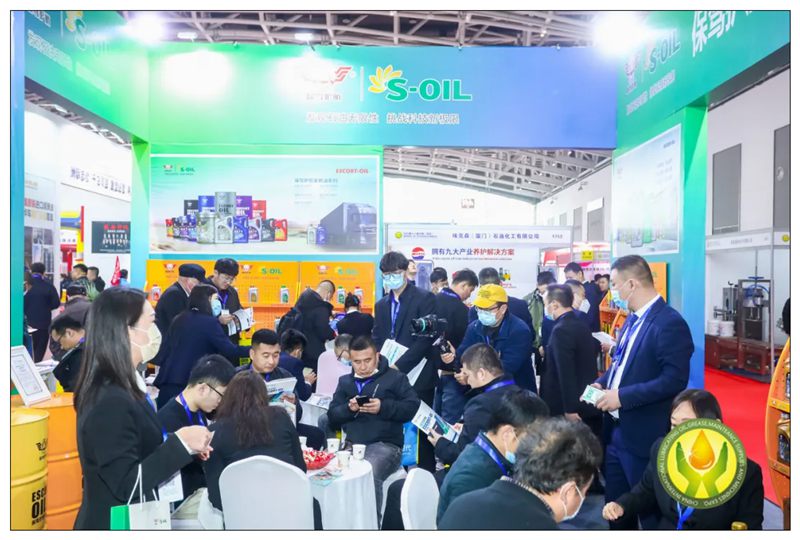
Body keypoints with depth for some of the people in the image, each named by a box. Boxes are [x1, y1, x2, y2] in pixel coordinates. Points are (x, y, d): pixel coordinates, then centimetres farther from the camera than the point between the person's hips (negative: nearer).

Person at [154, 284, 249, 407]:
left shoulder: (179, 319, 13)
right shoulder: (209, 322, -7)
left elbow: (164, 350, 16)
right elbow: (228, 350, -9)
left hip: (167, 383, 7)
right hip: (190, 385, -6)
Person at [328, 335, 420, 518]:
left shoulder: (395, 377, 10)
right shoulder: (345, 381, 22)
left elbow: (413, 407, -1)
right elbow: (332, 416, 15)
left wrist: (383, 407, -13)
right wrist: (349, 408, -6)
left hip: (385, 444, -4)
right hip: (351, 444, 4)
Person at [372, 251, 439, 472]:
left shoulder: (424, 299, -5)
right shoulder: (381, 305, 15)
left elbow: (426, 338, -13)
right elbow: (377, 340, 15)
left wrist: (399, 366, -17)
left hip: (417, 377, -5)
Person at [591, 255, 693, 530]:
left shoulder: (670, 323, -19)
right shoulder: (633, 319, 10)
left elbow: (675, 380, -24)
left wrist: (622, 396, -24)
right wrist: (602, 383, 0)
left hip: (644, 436, -8)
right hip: (616, 430, 9)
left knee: (650, 510, 10)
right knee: (615, 506, 21)